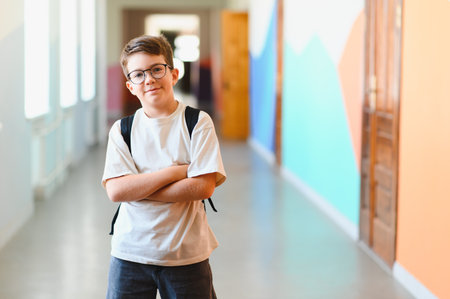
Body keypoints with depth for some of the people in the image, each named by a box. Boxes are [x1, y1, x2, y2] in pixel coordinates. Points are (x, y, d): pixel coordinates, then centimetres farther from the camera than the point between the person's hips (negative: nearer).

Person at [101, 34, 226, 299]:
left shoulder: (198, 122, -3)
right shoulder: (122, 130, 4)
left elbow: (203, 186, -13)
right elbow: (115, 190, -9)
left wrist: (137, 188, -13)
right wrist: (176, 171, -15)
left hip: (186, 255, -2)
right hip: (130, 253, 2)